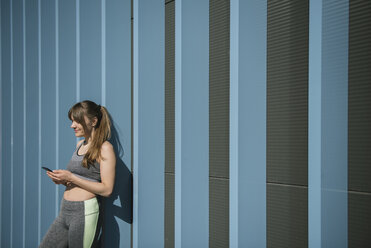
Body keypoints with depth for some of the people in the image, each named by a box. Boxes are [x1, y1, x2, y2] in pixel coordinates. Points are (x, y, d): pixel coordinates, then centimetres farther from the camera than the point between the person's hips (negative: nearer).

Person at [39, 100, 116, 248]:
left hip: (85, 213, -8)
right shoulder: (80, 144, 15)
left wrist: (71, 178, -15)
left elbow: (106, 189, -15)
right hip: (64, 211, 8)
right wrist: (63, 180, 2)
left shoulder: (104, 148, -9)